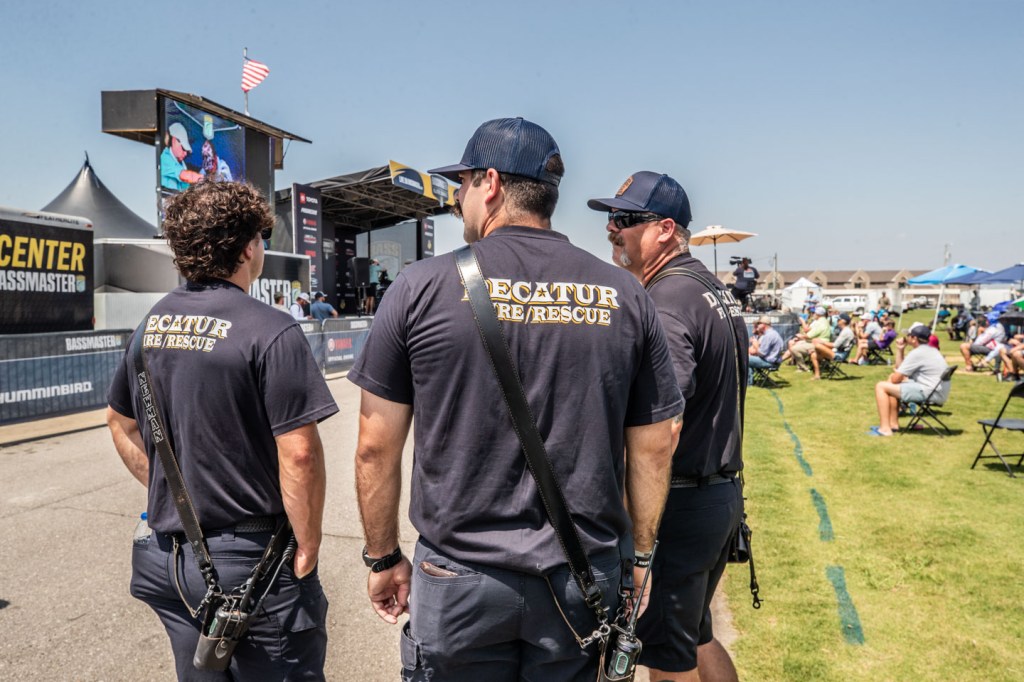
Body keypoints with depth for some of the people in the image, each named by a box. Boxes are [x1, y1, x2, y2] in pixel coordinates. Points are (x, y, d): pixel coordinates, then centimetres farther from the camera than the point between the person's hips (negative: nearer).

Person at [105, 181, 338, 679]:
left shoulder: (150, 325, 4)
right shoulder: (270, 331, -19)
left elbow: (119, 422, 16)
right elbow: (299, 454, -22)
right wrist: (308, 548, -11)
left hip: (167, 559, 7)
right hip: (248, 560, -7)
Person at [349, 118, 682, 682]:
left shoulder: (422, 287, -9)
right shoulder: (625, 295, -2)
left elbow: (376, 448, -5)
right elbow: (654, 447, 2)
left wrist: (383, 558, 8)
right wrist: (640, 556, 14)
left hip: (460, 579, -2)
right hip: (584, 577, 3)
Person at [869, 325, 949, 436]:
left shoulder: (917, 353, -15)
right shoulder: (929, 350, 17)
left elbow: (896, 379, -12)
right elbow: (900, 369, 21)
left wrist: (895, 370, 11)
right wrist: (900, 349, 12)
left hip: (929, 393, -11)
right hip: (938, 392, 11)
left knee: (881, 386, -9)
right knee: (893, 377, 24)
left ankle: (885, 429, -11)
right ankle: (893, 423, 23)